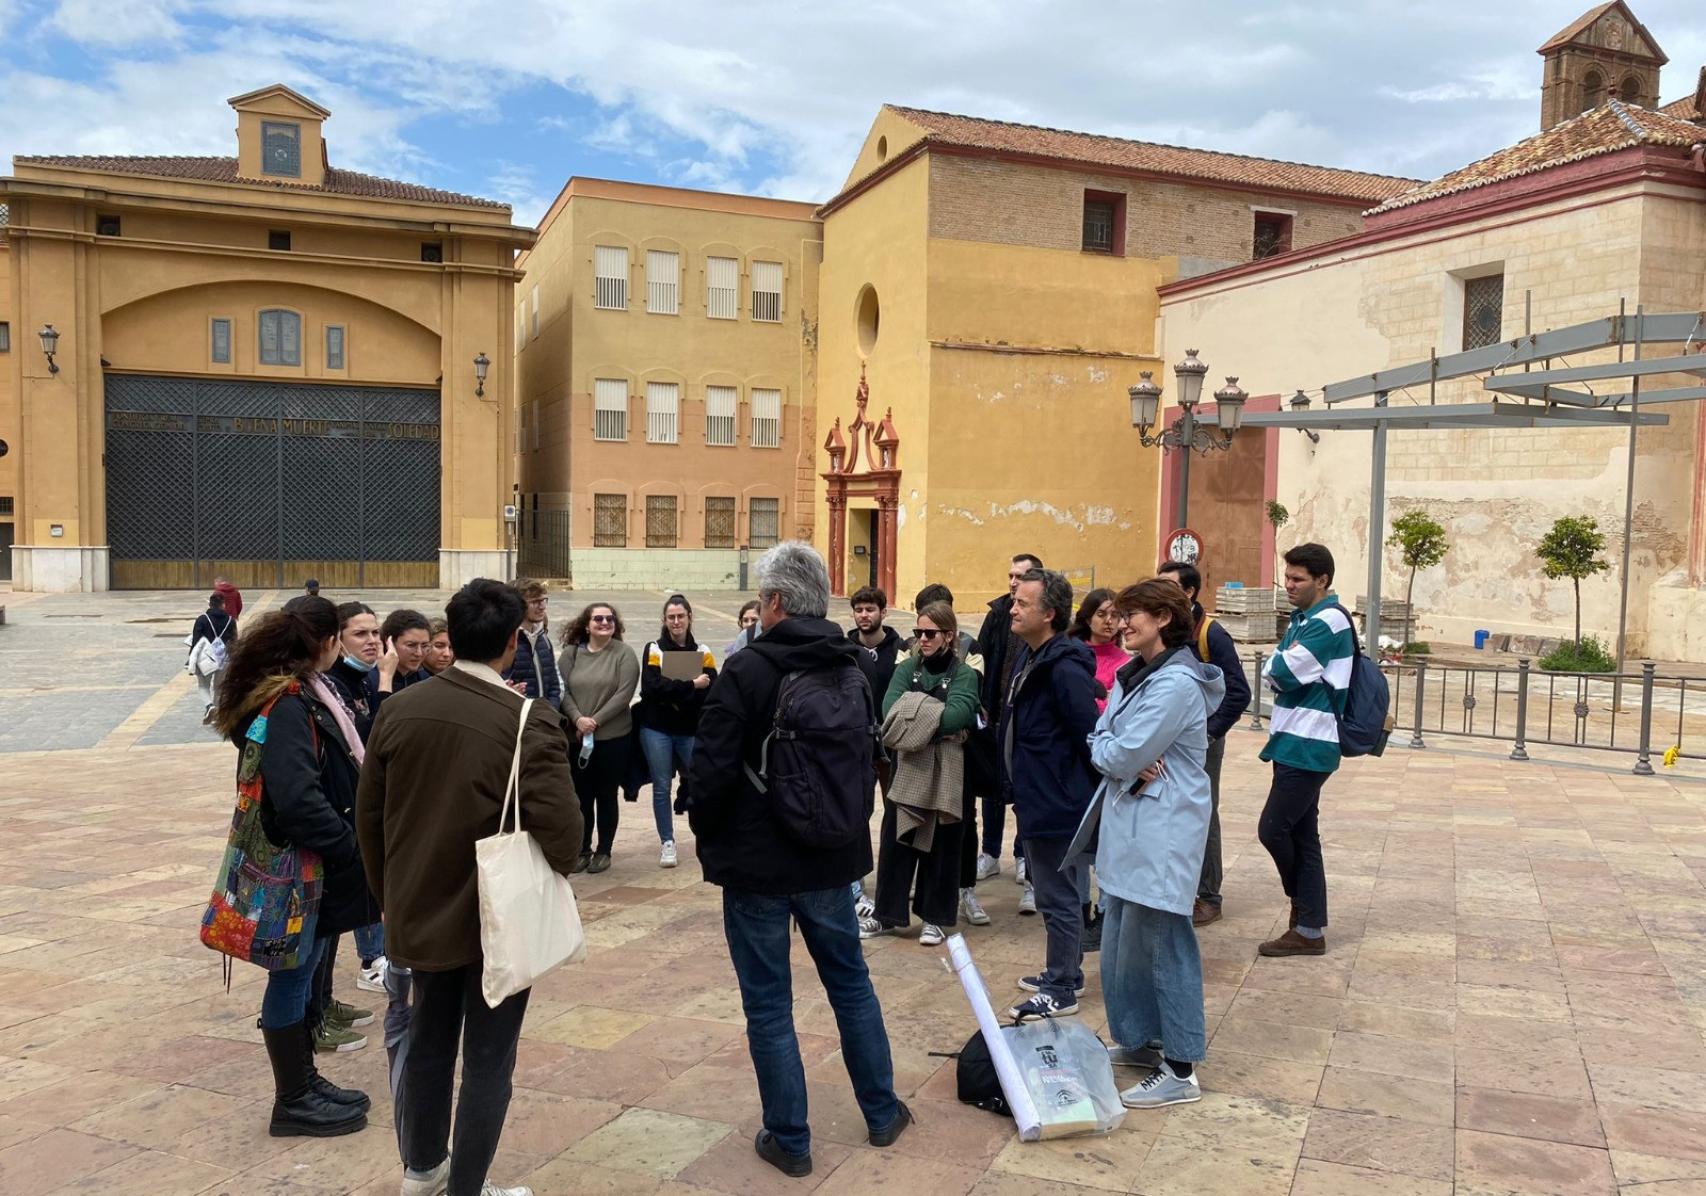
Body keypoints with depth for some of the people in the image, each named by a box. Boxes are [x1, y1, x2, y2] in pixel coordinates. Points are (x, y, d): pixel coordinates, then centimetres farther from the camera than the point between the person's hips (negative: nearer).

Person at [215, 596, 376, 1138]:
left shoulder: (302, 692, 7)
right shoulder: (288, 703, -22)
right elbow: (297, 797, -28)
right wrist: (353, 849, -21)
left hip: (313, 859, 9)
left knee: (302, 972, 19)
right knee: (293, 976, 4)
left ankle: (305, 1080, 32)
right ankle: (293, 1101, 17)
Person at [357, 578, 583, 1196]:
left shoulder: (399, 709, -4)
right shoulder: (529, 720, -21)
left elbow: (368, 815, 3)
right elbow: (560, 826, -26)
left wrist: (390, 895, 16)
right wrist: (556, 869, -3)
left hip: (420, 911, 6)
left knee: (428, 1041, 24)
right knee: (488, 1060, 10)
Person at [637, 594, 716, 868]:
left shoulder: (702, 652, 5)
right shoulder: (654, 649, 1)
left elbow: (713, 691, -8)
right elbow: (651, 688, -15)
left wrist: (674, 693, -17)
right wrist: (691, 686, -19)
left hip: (691, 730, 1)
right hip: (657, 729, -1)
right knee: (661, 787, 4)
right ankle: (667, 843, 13)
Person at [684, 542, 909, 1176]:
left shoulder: (746, 670, -17)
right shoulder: (853, 671, 3)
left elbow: (712, 771, -18)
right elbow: (871, 760, 13)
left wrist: (708, 836, 0)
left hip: (757, 862, -6)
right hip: (831, 859, 6)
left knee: (768, 1005, 7)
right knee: (851, 983, 20)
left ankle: (788, 1139, 16)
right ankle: (883, 1113, 31)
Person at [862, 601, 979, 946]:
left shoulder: (964, 674, -3)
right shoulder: (907, 668, 7)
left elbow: (958, 714, -21)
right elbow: (891, 708, -9)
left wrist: (913, 720, -18)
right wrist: (933, 722, -22)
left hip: (946, 772, -3)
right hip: (906, 767, 3)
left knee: (940, 845, 6)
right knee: (895, 840, 6)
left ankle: (934, 918, 19)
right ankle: (886, 913, 18)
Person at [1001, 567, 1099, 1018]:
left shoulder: (1064, 667, -23)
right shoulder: (1029, 656, 9)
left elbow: (1089, 736, -24)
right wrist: (1019, 789, 18)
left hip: (1057, 804, -10)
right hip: (1038, 799, 10)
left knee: (1057, 897, 2)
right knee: (1058, 892, 21)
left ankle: (1060, 990, 15)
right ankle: (1066, 972, 36)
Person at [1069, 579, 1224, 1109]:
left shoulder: (1177, 684, -18)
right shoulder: (1132, 674, 12)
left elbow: (1123, 755, -20)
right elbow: (1101, 738, 10)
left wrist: (1105, 751, 1)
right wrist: (1124, 761, -10)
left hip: (1164, 826, -9)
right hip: (1128, 820, 10)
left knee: (1163, 943, -2)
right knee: (1122, 939, 16)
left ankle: (1180, 1070, 8)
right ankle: (1136, 1040, 31)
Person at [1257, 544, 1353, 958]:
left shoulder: (1330, 621, -15)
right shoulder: (1302, 619, 16)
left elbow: (1280, 672, -20)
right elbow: (1273, 672, 13)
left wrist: (1274, 666, 0)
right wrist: (1281, 668, -7)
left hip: (1308, 747, -9)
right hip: (1294, 743, 9)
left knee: (1273, 830, -6)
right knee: (1301, 835, 11)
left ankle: (1307, 920, 15)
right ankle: (1310, 928, 18)